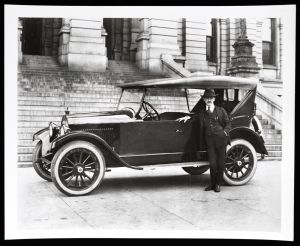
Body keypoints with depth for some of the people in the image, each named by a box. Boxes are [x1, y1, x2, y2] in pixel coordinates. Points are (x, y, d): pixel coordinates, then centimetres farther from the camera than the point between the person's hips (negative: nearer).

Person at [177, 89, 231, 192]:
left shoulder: (221, 110, 9)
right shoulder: (201, 112, 13)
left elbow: (228, 123, 11)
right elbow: (195, 116, 27)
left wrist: (225, 132, -5)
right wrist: (187, 117, 7)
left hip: (221, 138, -1)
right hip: (209, 139, 1)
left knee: (220, 162, 3)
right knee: (212, 162, -3)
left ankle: (217, 184, 16)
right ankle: (212, 183, 13)